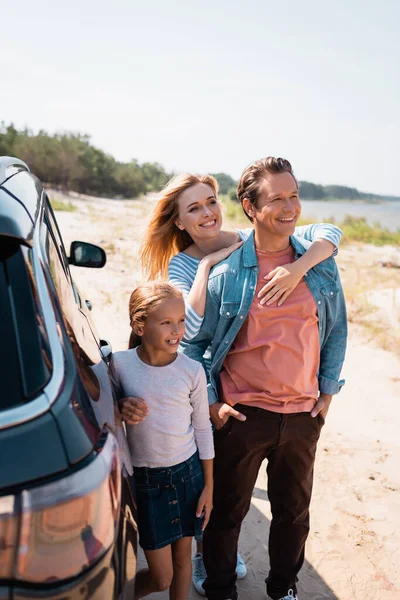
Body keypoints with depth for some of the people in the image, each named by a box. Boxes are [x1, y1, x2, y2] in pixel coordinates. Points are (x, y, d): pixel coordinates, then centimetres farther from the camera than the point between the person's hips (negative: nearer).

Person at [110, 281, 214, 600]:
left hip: (188, 473, 1)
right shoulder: (119, 365, -12)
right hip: (144, 478, -1)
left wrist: (208, 487, 4)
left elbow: (203, 429, 1)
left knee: (183, 556, 16)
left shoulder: (192, 370, -9)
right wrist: (120, 412, -20)